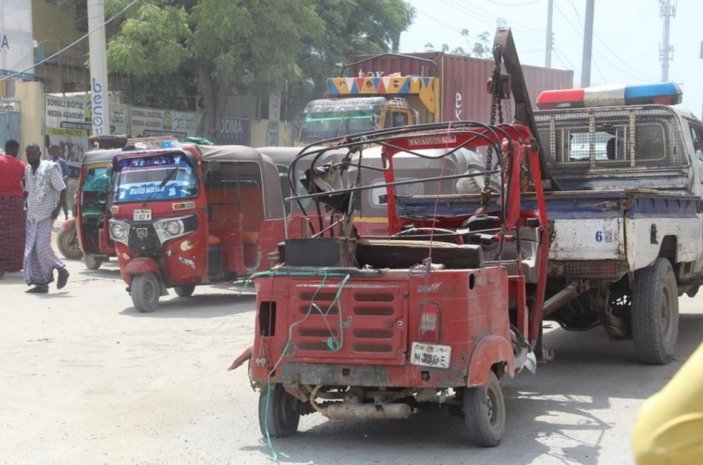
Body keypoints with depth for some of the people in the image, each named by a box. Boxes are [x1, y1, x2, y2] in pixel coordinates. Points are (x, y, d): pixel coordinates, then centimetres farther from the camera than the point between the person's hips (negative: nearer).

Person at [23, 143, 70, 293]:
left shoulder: (50, 168, -10)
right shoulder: (27, 170, 11)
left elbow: (62, 189, -9)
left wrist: (58, 208, -15)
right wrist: (27, 206, 12)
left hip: (46, 215, -7)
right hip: (32, 216, 7)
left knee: (42, 246, -14)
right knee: (31, 250, 2)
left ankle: (61, 270, 8)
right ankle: (41, 283, 6)